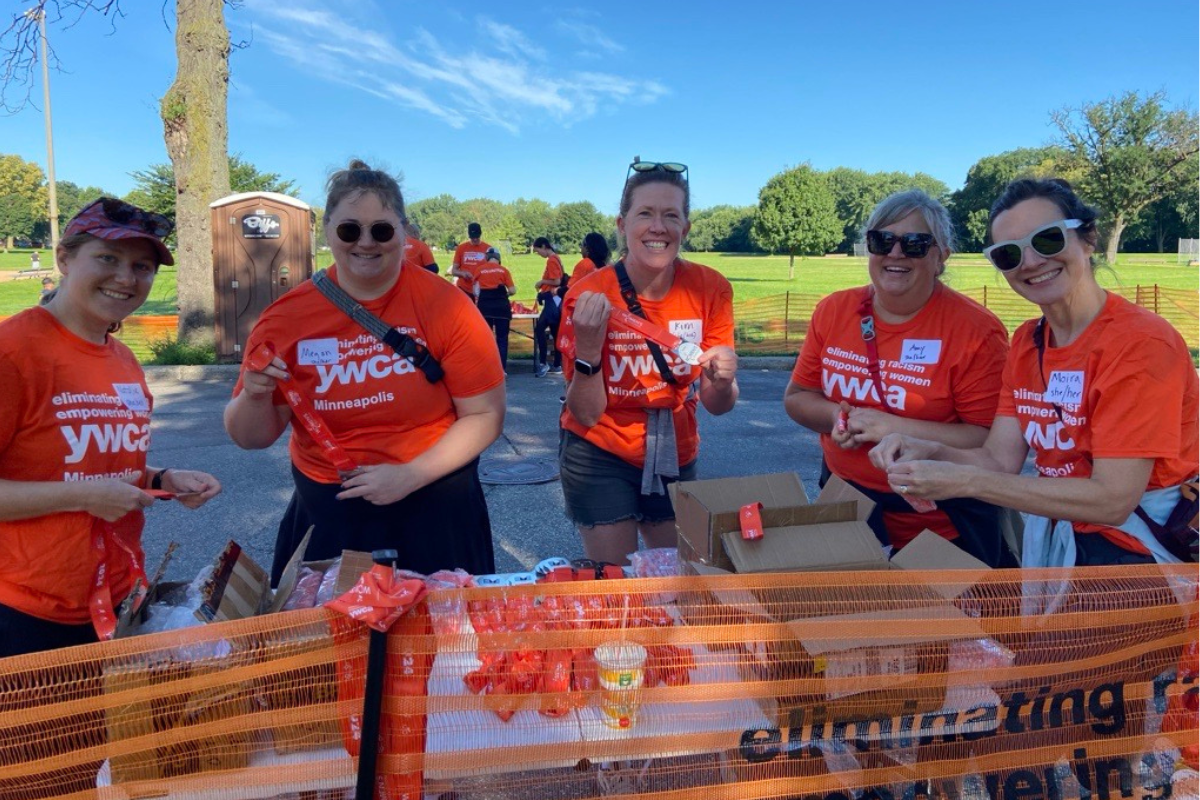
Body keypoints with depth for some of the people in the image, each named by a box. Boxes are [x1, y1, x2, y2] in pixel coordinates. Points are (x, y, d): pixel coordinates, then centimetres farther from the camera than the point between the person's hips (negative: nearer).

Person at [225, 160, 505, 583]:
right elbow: (253, 437, 3)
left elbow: (484, 415, -9)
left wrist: (410, 476, -19)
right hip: (326, 517, 2)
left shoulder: (445, 306, -12)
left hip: (434, 513, -1)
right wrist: (254, 396, -19)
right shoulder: (287, 318, -5)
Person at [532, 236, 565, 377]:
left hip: (552, 300, -10)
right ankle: (557, 365, 14)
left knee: (539, 329, -11)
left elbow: (557, 281, -20)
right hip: (555, 300, 10)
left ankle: (543, 363, -10)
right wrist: (543, 284, 10)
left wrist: (542, 282, -8)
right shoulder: (555, 258, 16)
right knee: (555, 333, 10)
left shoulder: (551, 260, -14)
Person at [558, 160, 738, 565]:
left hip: (676, 457, 3)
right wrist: (588, 348, -30)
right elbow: (586, 415, -15)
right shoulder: (588, 296, -18)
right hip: (600, 457, -3)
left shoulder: (710, 288, -12)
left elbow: (716, 406, -5)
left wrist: (722, 383, -27)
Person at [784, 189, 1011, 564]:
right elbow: (796, 397, 6)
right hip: (843, 502, 5)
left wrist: (895, 427, -25)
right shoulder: (833, 311, -2)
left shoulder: (976, 332, -16)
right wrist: (836, 417, -15)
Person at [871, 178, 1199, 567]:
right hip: (1055, 532, 6)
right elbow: (1000, 460, 1)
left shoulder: (1140, 343, -17)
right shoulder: (1026, 341, 6)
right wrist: (927, 451, -19)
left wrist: (963, 481, -27)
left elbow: (1113, 499, -23)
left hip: (1135, 550, -6)